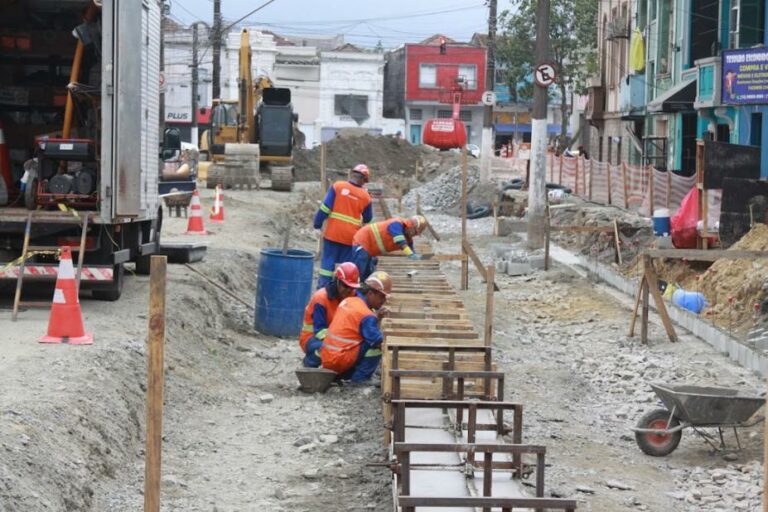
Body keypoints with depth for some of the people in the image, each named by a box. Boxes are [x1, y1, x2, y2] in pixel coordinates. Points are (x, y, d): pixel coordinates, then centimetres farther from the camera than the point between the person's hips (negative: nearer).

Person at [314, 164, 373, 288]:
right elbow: (368, 218, 13)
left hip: (332, 233, 0)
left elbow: (325, 207, -7)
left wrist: (317, 223, 1)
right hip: (350, 237, 0)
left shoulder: (338, 186, -4)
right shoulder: (365, 196, 0)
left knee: (328, 263, 5)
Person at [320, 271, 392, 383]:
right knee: (376, 347, -8)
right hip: (341, 360, -9)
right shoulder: (366, 315, -15)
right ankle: (359, 379, -4)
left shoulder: (347, 301, 11)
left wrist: (377, 318, 8)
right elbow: (377, 340, -16)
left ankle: (339, 375, 14)